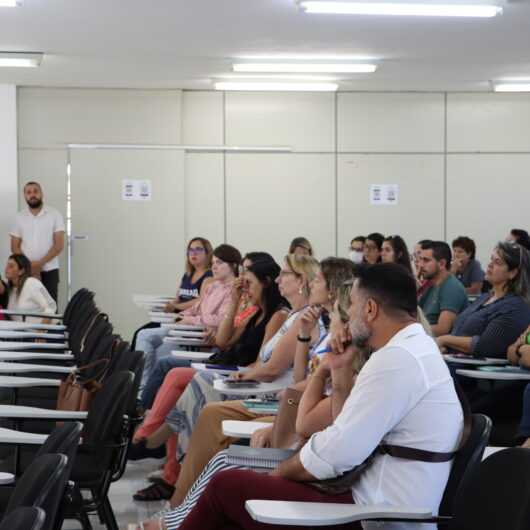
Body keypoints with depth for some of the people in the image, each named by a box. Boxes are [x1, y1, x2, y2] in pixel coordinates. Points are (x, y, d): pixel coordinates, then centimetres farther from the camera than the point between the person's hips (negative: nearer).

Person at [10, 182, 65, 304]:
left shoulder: (55, 215, 0)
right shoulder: (19, 217, 6)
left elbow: (59, 245, -5)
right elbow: (15, 247, 6)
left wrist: (40, 263, -14)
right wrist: (29, 266, -8)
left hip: (49, 271, -2)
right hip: (25, 271, 2)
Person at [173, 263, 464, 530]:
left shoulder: (396, 358, -18)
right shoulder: (416, 349, 15)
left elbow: (336, 453, -21)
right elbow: (349, 434, 19)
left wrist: (279, 471, -4)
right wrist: (341, 371, 10)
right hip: (375, 500, 10)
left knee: (225, 486, -4)